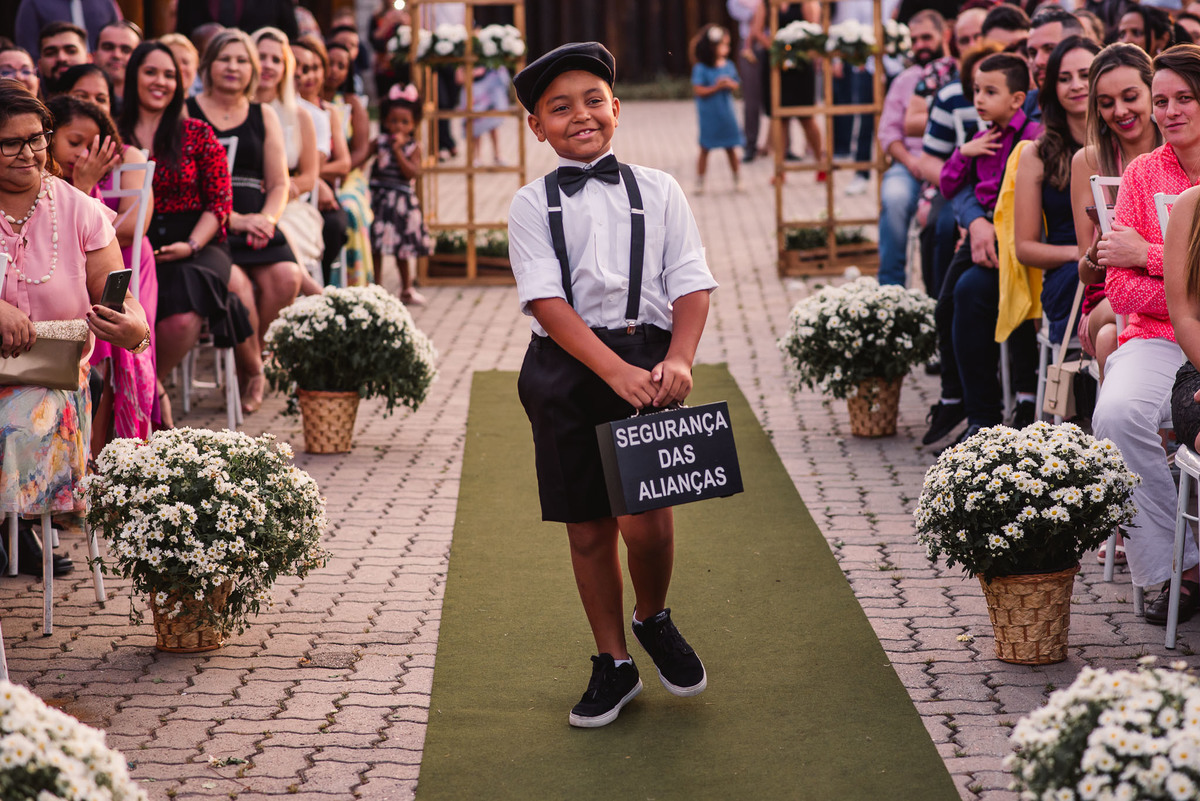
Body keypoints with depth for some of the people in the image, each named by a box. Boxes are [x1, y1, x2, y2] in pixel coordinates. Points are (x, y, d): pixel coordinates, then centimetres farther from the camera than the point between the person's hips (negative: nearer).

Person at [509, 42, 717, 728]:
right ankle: (615, 664, 25)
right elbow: (547, 301, -7)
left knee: (645, 517, -13)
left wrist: (678, 360, -14)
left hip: (648, 363, -1)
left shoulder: (658, 190, 8)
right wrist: (615, 371, -18)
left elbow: (693, 284, 3)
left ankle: (655, 620, 19)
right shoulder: (533, 206, 4)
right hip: (567, 368, 1)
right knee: (587, 525, 8)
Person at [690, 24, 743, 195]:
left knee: (731, 148, 10)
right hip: (708, 115, -4)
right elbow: (698, 90, -16)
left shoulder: (729, 66, 4)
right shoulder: (701, 69, -11)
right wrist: (716, 87, -20)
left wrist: (730, 84, -12)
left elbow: (736, 86, 10)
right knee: (705, 149, 2)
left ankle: (737, 179, 23)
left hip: (726, 113, 4)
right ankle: (699, 182, 10)